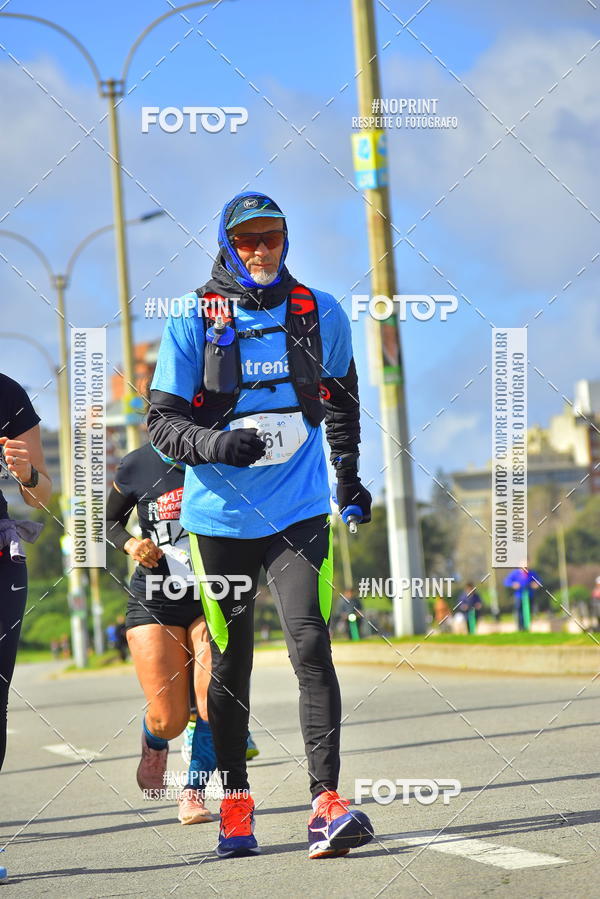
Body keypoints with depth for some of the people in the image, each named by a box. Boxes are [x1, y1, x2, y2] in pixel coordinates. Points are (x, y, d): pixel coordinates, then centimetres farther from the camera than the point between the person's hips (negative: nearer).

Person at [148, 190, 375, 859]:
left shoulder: (321, 315, 4)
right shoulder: (192, 322, -3)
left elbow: (342, 399, 22)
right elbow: (162, 420, -5)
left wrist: (349, 476, 23)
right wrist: (215, 443, -23)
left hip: (299, 510, 0)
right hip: (221, 517, 0)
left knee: (311, 648, -14)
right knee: (230, 660, 9)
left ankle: (327, 805, -17)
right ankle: (234, 804, 23)